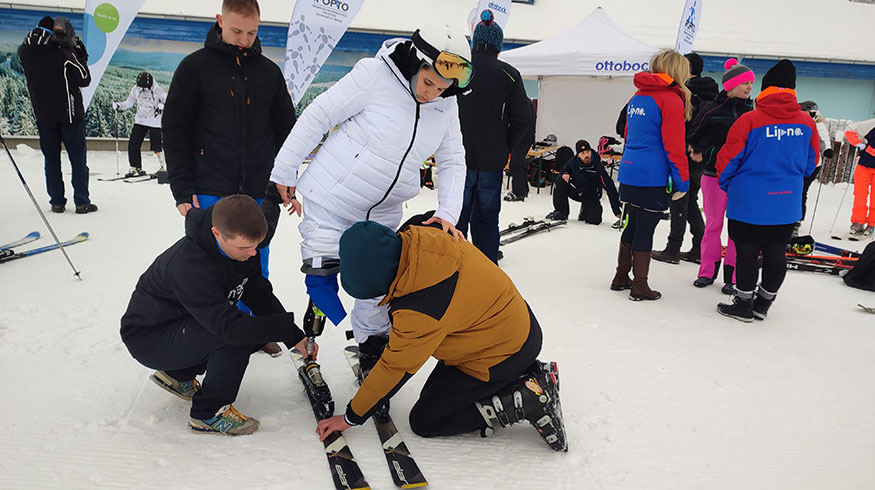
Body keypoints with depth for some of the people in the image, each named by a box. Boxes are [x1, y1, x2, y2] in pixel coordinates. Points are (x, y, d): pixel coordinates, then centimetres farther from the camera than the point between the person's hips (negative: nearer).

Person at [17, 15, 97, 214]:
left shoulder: (25, 52, -2)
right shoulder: (64, 54, -17)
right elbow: (84, 79, -11)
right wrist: (80, 55, -1)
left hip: (42, 114, 4)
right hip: (68, 113, -4)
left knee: (51, 158, 12)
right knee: (78, 158, 4)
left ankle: (56, 201, 14)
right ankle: (82, 202, 3)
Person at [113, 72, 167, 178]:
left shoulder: (157, 90, -14)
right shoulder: (135, 89, -1)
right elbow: (129, 102, 9)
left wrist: (162, 106, -30)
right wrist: (119, 105, -7)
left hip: (155, 120, -5)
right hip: (140, 120, 5)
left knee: (155, 146, -10)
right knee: (133, 144, 0)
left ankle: (164, 167, 7)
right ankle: (136, 168, 11)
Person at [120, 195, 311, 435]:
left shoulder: (241, 244, -12)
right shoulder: (189, 266, -36)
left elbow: (261, 295, -5)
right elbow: (230, 327, -41)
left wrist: (296, 335, -15)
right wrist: (288, 329, -35)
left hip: (185, 321, 9)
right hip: (148, 337, -8)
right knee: (238, 336, -29)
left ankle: (178, 374, 14)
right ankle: (209, 414, -9)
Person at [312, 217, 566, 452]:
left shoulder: (421, 309, -34)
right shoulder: (417, 235, -14)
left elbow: (396, 368, -20)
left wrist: (352, 417, -4)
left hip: (504, 352, -9)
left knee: (424, 422, 1)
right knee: (434, 395, 17)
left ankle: (528, 401, -5)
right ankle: (530, 373, 12)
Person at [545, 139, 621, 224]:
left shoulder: (598, 167, -23)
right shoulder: (573, 162, -15)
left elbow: (610, 188, -23)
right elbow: (564, 171, 7)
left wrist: (617, 211, -26)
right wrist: (564, 174, -22)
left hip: (591, 197, -2)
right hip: (576, 192, 3)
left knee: (595, 220, -22)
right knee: (560, 182, -22)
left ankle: (585, 211, 16)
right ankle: (561, 212, -4)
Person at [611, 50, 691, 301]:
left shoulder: (637, 97, 13)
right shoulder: (671, 99, -11)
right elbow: (674, 146, -13)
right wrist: (682, 181, -7)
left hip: (629, 174, 7)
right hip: (654, 178, -7)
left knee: (632, 226, 17)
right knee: (645, 230, 0)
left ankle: (621, 277, 26)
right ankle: (639, 286, 8)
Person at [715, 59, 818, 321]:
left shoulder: (749, 120, -13)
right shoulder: (807, 123, 2)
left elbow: (728, 159, -9)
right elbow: (811, 160, 13)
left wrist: (725, 183, 9)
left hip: (749, 203, -5)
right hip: (787, 205, 5)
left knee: (747, 252, 4)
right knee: (776, 254, 12)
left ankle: (743, 305, 12)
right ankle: (763, 304, 24)